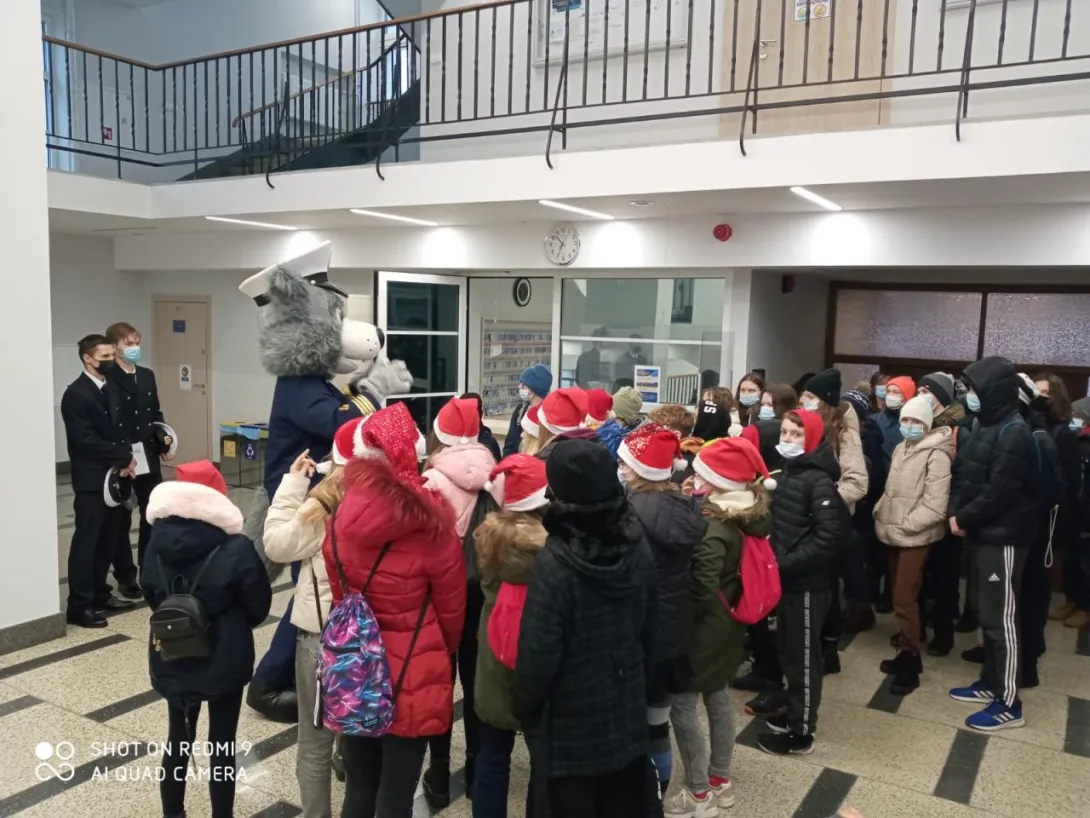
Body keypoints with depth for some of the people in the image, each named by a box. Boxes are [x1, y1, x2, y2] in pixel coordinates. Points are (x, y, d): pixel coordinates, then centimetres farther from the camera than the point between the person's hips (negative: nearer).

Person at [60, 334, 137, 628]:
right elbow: (86, 440, -19)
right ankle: (79, 606, 4)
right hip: (91, 479, -8)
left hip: (113, 476, 8)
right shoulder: (75, 394, -12)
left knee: (108, 539, 12)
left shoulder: (110, 389, 12)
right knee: (86, 541, -2)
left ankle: (99, 594, 24)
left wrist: (125, 458, -2)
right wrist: (124, 458, -15)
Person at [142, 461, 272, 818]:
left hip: (172, 659, 5)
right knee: (222, 746, 11)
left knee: (178, 739, 22)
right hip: (223, 662, -4)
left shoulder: (157, 544, -8)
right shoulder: (236, 550, -22)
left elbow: (151, 596, 7)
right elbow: (259, 608, -10)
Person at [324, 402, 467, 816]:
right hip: (413, 678, -3)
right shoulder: (431, 526, -20)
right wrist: (444, 652, 15)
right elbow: (452, 608, -6)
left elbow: (340, 594, 4)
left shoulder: (340, 519, -9)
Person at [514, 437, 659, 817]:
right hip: (628, 712, 6)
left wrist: (526, 709, -2)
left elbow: (538, 652, -20)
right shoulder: (637, 548, -6)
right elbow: (650, 628, 6)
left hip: (573, 721, -5)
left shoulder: (554, 562, -26)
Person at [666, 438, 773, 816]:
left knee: (682, 705, 4)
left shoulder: (713, 530, -27)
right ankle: (720, 780, 35)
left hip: (704, 627, -9)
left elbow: (702, 590, -27)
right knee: (718, 697, 20)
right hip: (726, 623, 9)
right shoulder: (746, 517, -1)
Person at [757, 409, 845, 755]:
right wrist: (774, 556, 4)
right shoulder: (787, 471, 9)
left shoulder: (819, 480, -18)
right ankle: (793, 707, 38)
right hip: (786, 578, 8)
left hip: (808, 582, -8)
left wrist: (786, 563, -23)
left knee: (803, 655, 4)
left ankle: (801, 731, 16)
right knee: (789, 649, 20)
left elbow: (830, 536, -25)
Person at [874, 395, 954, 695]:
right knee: (898, 595, 14)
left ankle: (910, 660, 5)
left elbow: (935, 506, -19)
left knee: (904, 598, -7)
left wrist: (905, 525, -18)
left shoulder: (936, 456, -13)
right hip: (894, 535, 8)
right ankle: (907, 651, 26)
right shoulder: (900, 449, 10)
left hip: (916, 537, -7)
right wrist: (881, 514, 5)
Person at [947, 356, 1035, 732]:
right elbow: (967, 476, 13)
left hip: (1003, 537, -9)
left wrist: (964, 519, -12)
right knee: (985, 612, 17)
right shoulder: (988, 426, 12)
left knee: (1000, 618, -2)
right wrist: (956, 512, -2)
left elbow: (998, 492, -22)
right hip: (982, 534, 9)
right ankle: (990, 682, 30)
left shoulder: (1014, 432, -18)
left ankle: (1008, 703, 7)